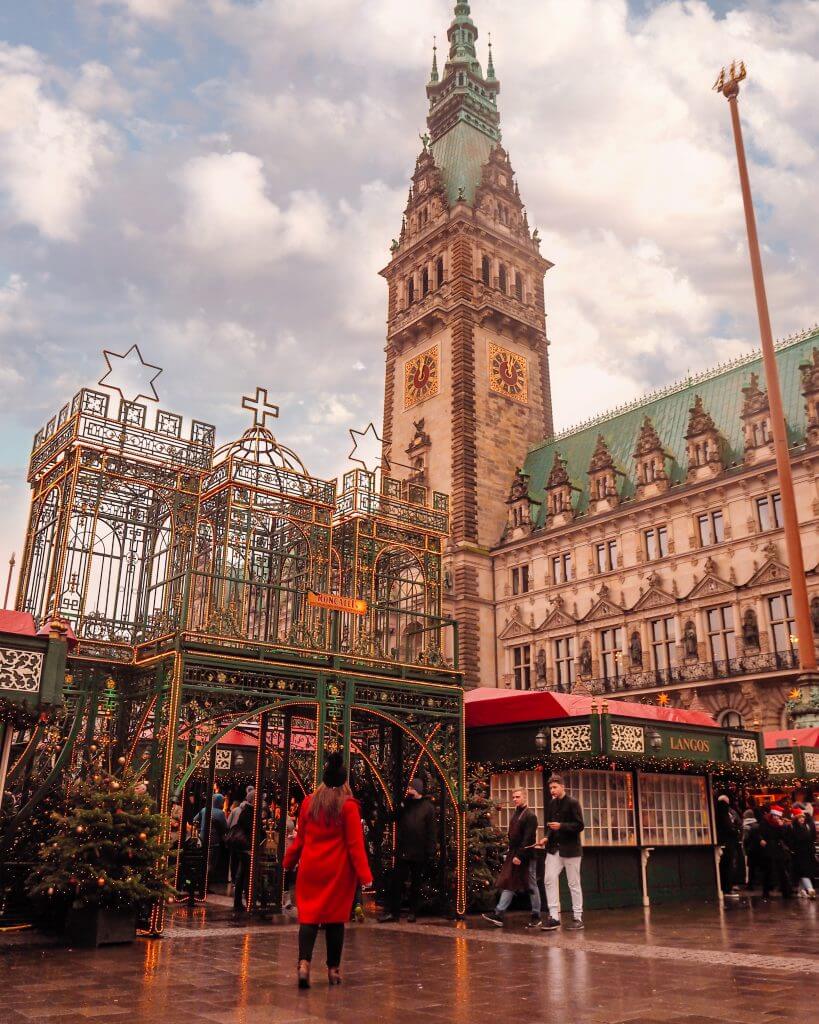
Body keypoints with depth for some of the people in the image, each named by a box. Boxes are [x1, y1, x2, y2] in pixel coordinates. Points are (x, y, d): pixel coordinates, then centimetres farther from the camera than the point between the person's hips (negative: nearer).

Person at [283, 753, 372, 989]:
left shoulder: (309, 803, 2)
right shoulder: (348, 806, -9)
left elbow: (300, 838, 10)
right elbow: (355, 844, -11)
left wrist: (289, 861, 23)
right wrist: (364, 875, -9)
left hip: (310, 868, 2)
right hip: (338, 870, -2)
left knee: (308, 915, 3)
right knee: (335, 918, 8)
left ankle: (304, 963, -16)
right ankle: (333, 969, 15)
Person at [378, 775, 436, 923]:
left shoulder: (428, 807, -6)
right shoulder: (405, 804, 6)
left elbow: (431, 831, -9)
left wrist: (430, 851, -14)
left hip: (419, 853, -3)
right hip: (403, 851, 3)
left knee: (416, 883, 9)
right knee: (396, 882, 1)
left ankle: (413, 911, 20)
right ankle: (393, 911, 8)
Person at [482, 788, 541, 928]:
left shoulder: (530, 815, -12)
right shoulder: (516, 814, 14)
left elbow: (528, 838, -19)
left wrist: (520, 856, -22)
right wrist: (511, 853, 14)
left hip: (526, 856, -8)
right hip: (513, 855, 8)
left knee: (531, 886, 3)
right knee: (508, 885, 3)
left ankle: (536, 917, 12)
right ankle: (498, 915, 0)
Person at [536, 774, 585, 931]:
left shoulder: (572, 803, -9)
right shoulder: (551, 804, 10)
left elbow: (579, 825, -13)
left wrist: (561, 826, -23)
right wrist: (546, 837, -1)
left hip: (570, 849, -5)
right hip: (554, 848, 6)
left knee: (574, 883, 2)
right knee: (549, 879, -4)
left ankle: (578, 918, 11)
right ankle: (554, 916, 2)